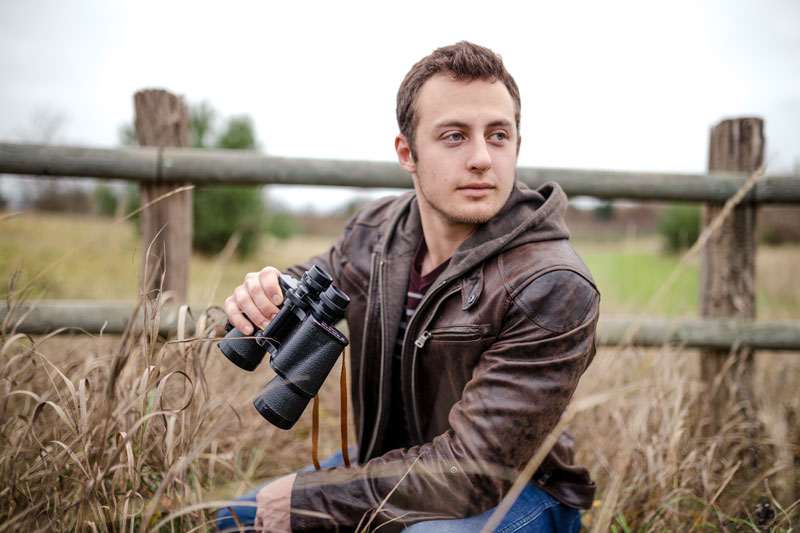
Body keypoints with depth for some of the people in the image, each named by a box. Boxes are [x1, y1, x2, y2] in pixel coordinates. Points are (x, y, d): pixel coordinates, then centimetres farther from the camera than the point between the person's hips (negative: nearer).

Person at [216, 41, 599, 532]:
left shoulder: (553, 289, -29)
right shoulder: (375, 232, -8)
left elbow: (472, 470, -30)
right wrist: (260, 298, -13)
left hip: (516, 492, -5)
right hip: (390, 458, 6)